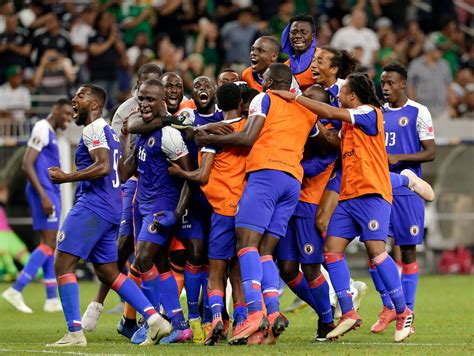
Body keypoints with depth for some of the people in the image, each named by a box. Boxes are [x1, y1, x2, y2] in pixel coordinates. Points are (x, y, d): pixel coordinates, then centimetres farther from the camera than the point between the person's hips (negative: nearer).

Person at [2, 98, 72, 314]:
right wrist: (44, 196, -23)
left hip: (49, 193, 10)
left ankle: (52, 299, 11)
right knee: (48, 245, -13)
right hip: (44, 192, -10)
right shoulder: (42, 129, -11)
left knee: (49, 246, 9)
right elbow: (27, 165, -18)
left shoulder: (51, 133, 20)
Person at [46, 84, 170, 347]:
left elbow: (103, 167, -21)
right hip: (112, 209, 10)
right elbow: (121, 173, 26)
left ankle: (75, 333, -12)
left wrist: (66, 177, -17)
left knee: (63, 265, -8)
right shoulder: (109, 132, 22)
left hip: (92, 206, -10)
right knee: (108, 273, 13)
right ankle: (154, 320, 5)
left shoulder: (93, 130, -8)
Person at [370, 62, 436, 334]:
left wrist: (399, 158, -17)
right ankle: (389, 306, 10)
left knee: (408, 250, -1)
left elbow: (430, 152, -6)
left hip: (407, 191, -5)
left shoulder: (418, 113, -2)